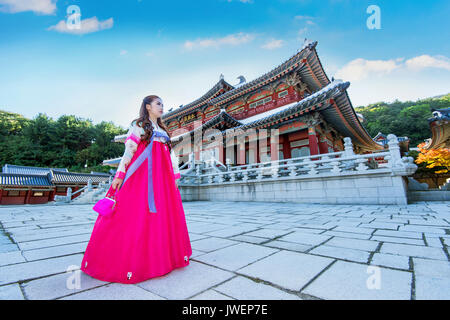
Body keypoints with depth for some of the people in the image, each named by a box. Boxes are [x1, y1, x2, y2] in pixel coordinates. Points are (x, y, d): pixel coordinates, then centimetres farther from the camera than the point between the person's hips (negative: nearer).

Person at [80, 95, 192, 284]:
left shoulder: (163, 130, 22)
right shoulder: (138, 126, 7)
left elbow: (171, 155, 18)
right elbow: (129, 151, -3)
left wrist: (175, 176, 12)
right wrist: (119, 175, -10)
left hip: (162, 179, 6)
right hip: (141, 176, -6)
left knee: (165, 215, 4)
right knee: (136, 215, -5)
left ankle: (162, 256, 17)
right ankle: (130, 260, 7)